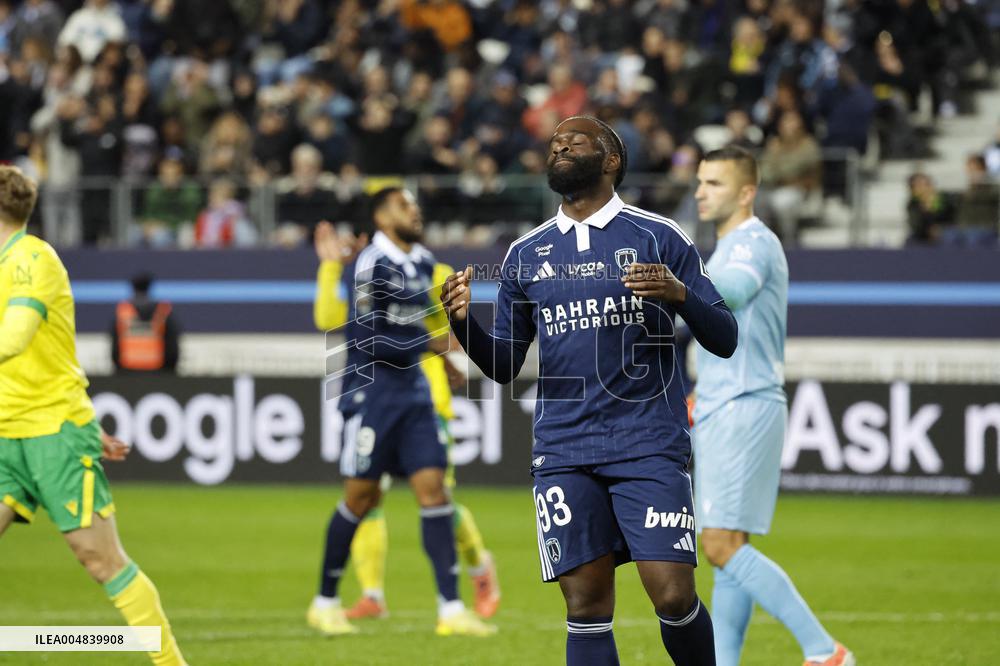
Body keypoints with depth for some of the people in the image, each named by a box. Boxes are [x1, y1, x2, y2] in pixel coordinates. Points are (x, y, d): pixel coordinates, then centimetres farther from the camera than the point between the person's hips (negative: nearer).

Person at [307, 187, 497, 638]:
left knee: (433, 490, -3)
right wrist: (428, 345, -19)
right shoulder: (370, 266, -14)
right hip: (370, 392, -7)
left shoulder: (423, 263, 10)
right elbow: (365, 339, -19)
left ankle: (450, 609, -5)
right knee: (361, 499, -2)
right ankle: (324, 603, 14)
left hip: (412, 389, 7)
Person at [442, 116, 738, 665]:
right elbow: (504, 366, 18)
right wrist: (464, 322, -2)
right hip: (564, 450, 3)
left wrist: (680, 295, -17)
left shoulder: (658, 237, 4)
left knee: (672, 597, -12)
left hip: (648, 442, -3)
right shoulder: (525, 254, 15)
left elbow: (723, 340, 3)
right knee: (586, 605, -2)